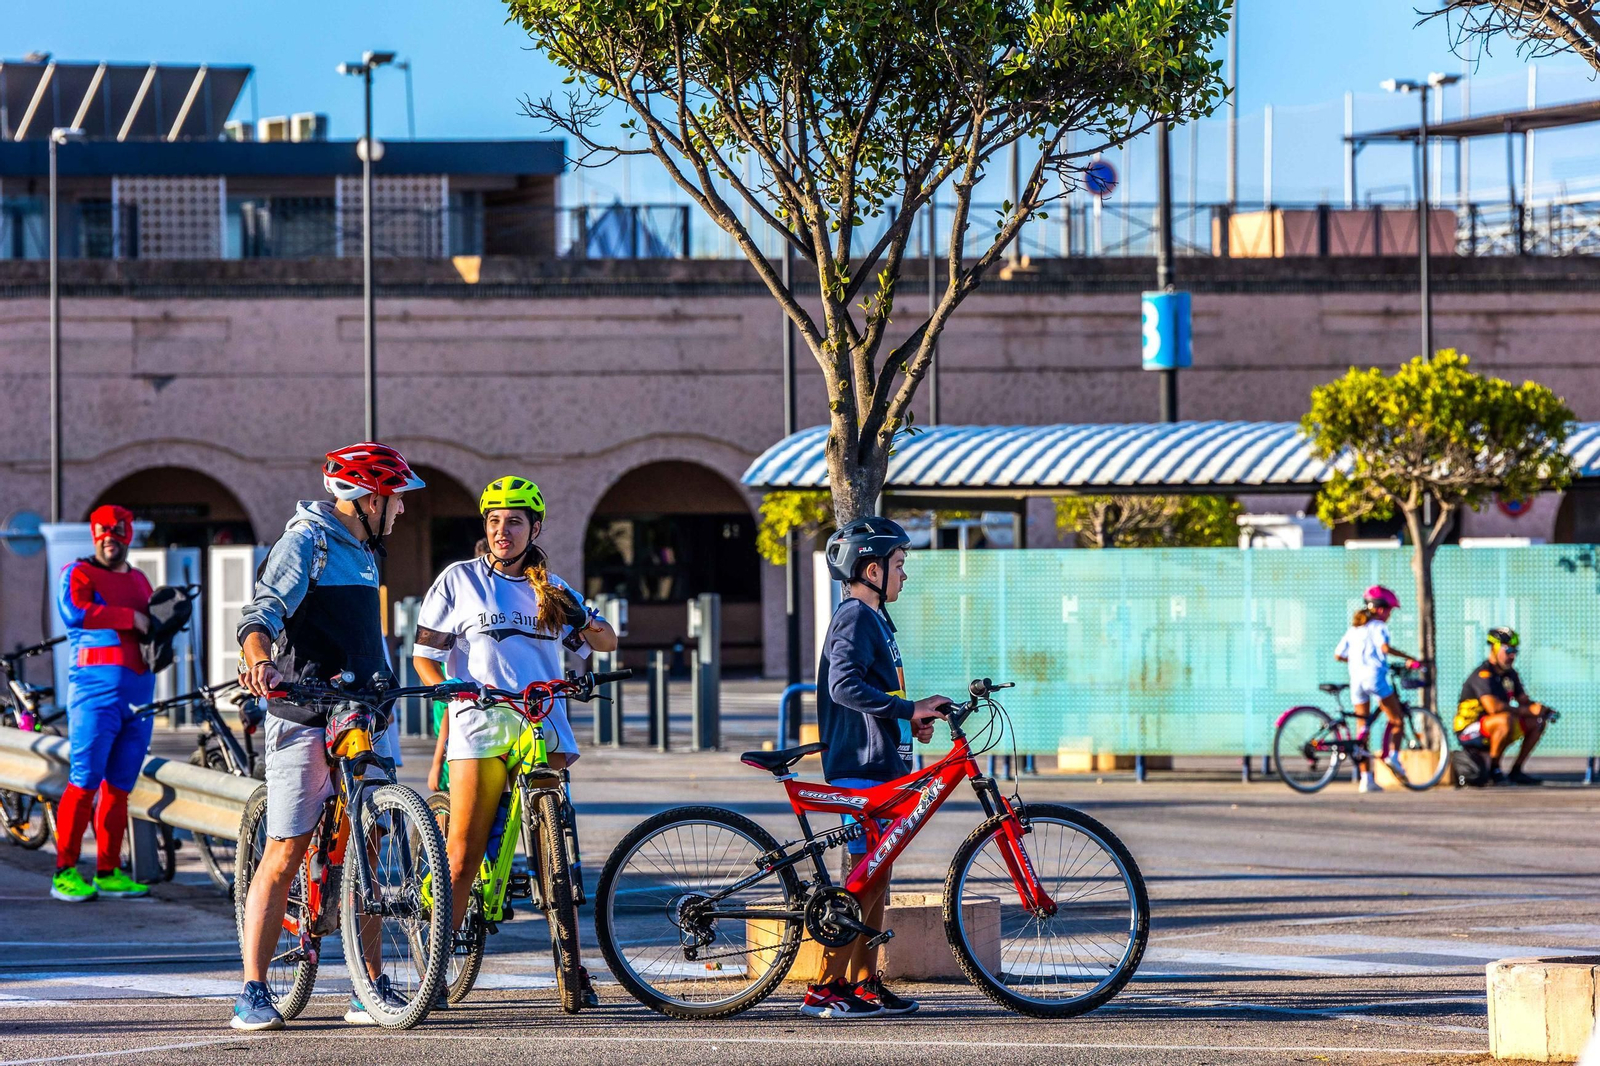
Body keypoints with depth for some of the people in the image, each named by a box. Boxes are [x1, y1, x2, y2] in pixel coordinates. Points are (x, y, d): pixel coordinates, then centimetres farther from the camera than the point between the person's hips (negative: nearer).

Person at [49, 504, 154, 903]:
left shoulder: (139, 581, 22)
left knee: (119, 787, 6)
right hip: (97, 688, -7)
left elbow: (150, 625, 36)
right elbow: (74, 613, -20)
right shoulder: (78, 574, 0)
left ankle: (109, 872, 10)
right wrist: (129, 617, -16)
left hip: (139, 693, 7)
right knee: (85, 782, -11)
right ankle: (66, 872, -9)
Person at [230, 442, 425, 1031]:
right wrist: (259, 660, -40)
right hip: (303, 719, -8)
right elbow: (263, 612, -22)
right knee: (285, 854, -9)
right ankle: (253, 994, -7)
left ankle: (372, 989, 10)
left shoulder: (362, 551, 20)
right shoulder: (305, 541, -8)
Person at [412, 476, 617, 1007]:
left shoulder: (551, 590, 16)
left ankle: (573, 970, 4)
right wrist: (451, 696, -10)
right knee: (462, 858, -7)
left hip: (543, 729, 3)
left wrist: (583, 620, -3)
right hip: (479, 730, -3)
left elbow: (606, 642, 20)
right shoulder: (459, 580, 8)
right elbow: (424, 654, 7)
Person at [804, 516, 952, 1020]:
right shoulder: (855, 618, -12)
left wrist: (909, 721, 12)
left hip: (879, 766, 10)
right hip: (861, 766, -10)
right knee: (865, 879, -11)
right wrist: (908, 708, -27)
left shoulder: (872, 618, 20)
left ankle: (865, 984, 14)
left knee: (874, 879, 11)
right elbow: (845, 686, -26)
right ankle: (824, 988, -11)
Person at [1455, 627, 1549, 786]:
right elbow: (1493, 707, -32)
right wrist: (1528, 710, -28)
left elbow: (1524, 701, 12)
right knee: (1506, 719, -36)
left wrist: (1540, 709, -12)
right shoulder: (1482, 674, -19)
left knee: (1537, 722, 2)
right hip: (1469, 730, -9)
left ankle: (1516, 771, 5)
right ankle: (1494, 770, -21)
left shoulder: (1510, 674, 10)